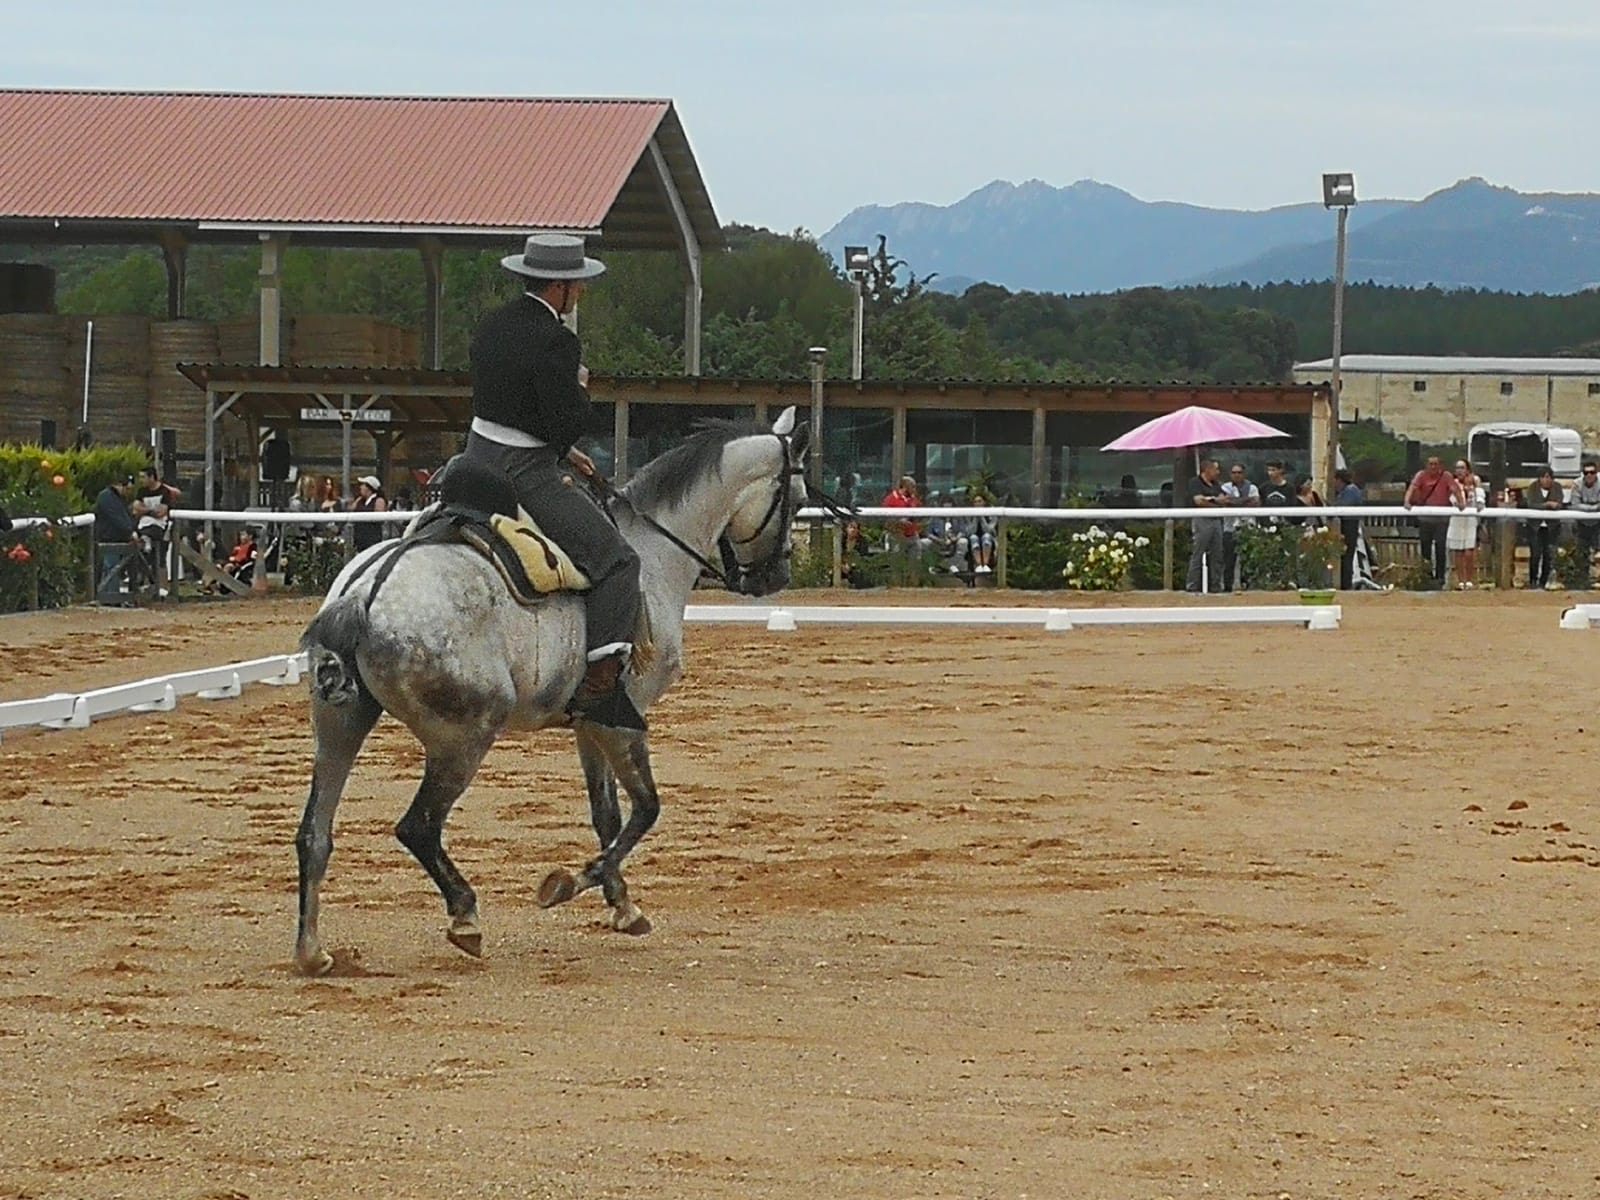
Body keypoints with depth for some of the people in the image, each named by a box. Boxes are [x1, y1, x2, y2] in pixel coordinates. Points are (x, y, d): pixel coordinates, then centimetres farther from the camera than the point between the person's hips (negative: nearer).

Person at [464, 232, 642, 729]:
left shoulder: (492, 327, 9)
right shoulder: (555, 342, -19)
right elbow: (568, 424, -20)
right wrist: (580, 388, 0)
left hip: (479, 462, 9)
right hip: (527, 477, -9)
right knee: (616, 561, -10)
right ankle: (598, 682, -21)